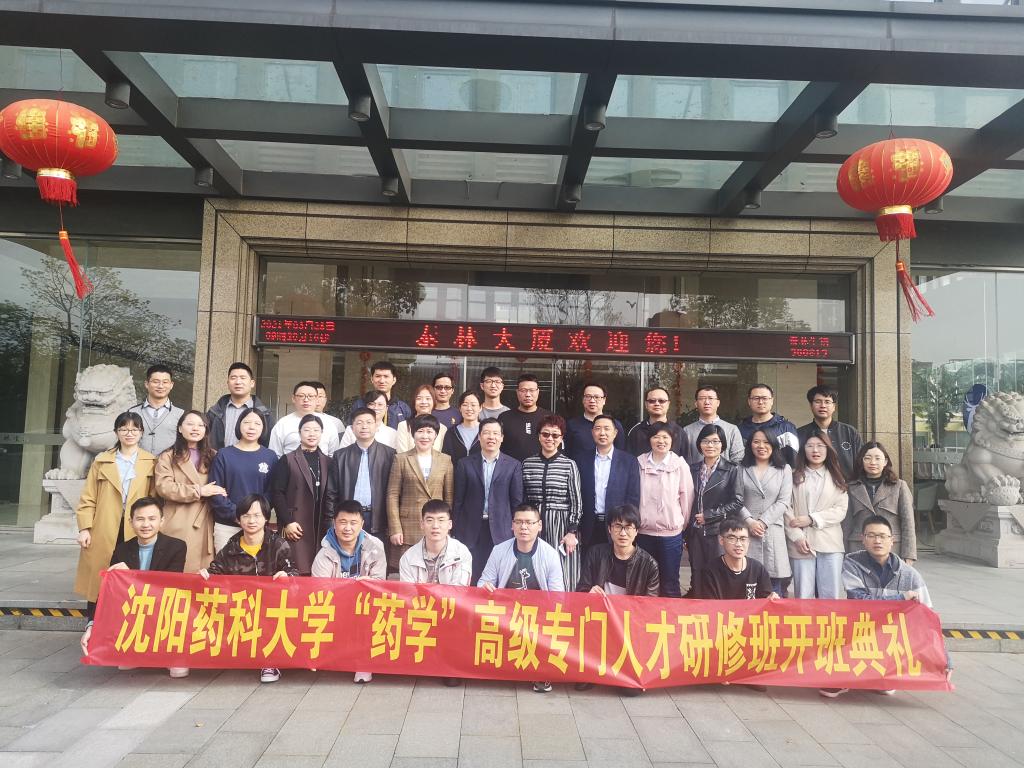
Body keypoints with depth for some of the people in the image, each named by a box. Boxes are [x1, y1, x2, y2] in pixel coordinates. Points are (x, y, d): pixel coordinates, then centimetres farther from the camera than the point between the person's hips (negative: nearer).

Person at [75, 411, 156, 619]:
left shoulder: (151, 462, 5)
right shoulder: (101, 461, 9)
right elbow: (88, 498, 7)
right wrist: (84, 528, -2)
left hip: (136, 533, -1)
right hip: (103, 534, 1)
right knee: (98, 584, 6)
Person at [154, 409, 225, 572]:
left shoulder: (213, 456, 16)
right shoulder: (168, 457, 9)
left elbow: (220, 488, 16)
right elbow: (164, 487, -5)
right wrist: (198, 491, -10)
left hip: (204, 525, 2)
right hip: (177, 526, -2)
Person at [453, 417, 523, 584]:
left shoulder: (513, 466, 4)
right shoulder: (465, 465, 6)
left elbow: (517, 502, 4)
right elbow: (458, 501, 6)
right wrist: (457, 532, 3)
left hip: (501, 531, 0)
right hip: (472, 531, 1)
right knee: (472, 580, 3)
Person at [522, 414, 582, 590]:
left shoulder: (569, 465, -1)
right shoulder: (527, 464, 7)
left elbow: (576, 502, -1)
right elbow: (522, 499, 12)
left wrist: (571, 531, -7)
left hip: (561, 526, -2)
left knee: (562, 580, 0)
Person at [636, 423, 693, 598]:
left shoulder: (680, 465, -4)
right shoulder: (639, 463, -1)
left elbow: (686, 498, 1)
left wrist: (681, 524, 6)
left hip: (671, 533, -2)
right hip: (644, 531, 2)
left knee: (670, 584, 6)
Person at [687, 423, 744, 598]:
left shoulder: (731, 470, -1)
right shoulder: (692, 469, 9)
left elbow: (737, 502, -8)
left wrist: (709, 515, -11)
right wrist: (685, 534, 8)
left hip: (719, 532, -3)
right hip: (695, 533, 3)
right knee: (697, 577, 6)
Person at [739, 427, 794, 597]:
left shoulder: (784, 469, 10)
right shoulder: (742, 469, 10)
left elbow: (783, 502, 1)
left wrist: (763, 522, -8)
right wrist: (750, 522, -11)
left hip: (773, 531, 0)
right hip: (747, 531, 0)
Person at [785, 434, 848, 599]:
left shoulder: (836, 478, 13)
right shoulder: (794, 477, 7)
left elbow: (841, 510, 3)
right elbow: (787, 509, -1)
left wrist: (812, 519, -9)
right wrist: (797, 536, -12)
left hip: (830, 544, 1)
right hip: (801, 543, -1)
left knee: (831, 596, 2)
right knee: (803, 595, 1)